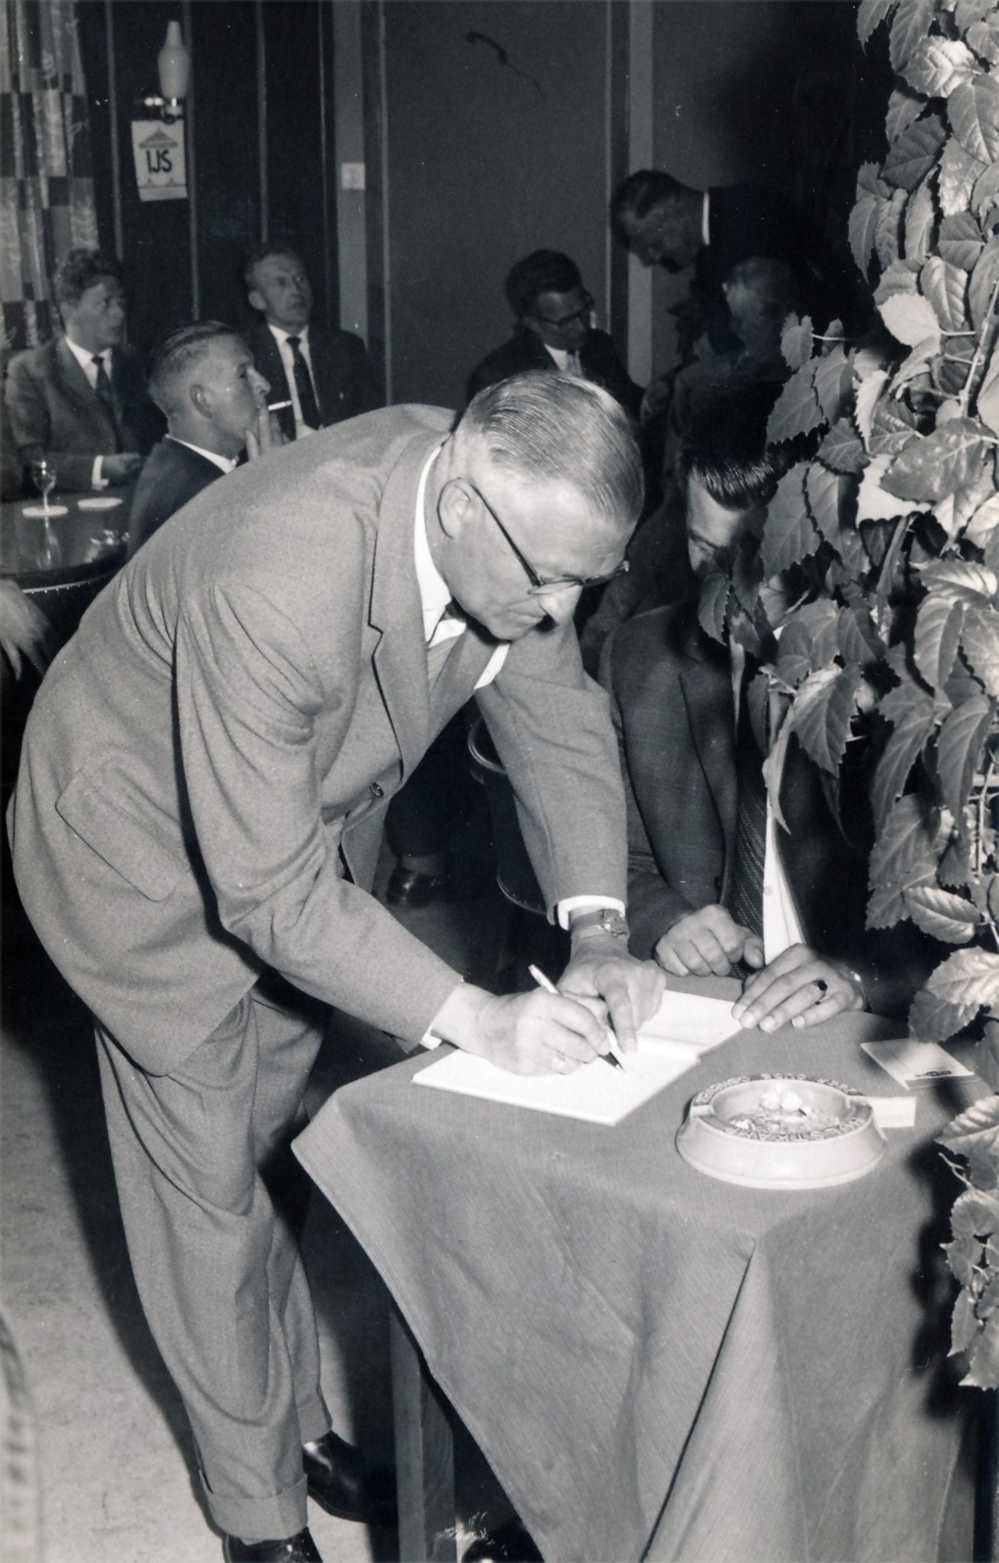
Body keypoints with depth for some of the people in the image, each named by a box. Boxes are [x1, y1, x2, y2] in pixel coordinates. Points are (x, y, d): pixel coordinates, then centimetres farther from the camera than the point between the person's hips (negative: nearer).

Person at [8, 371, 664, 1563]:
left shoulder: (513, 514, -21)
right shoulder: (273, 582, -42)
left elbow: (557, 714, -7)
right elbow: (268, 890, -36)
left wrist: (595, 931, -18)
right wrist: (474, 1018, -35)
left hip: (307, 816, 6)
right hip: (151, 842, -6)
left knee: (283, 1145, 19)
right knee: (210, 1185, 4)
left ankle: (295, 1413, 39)